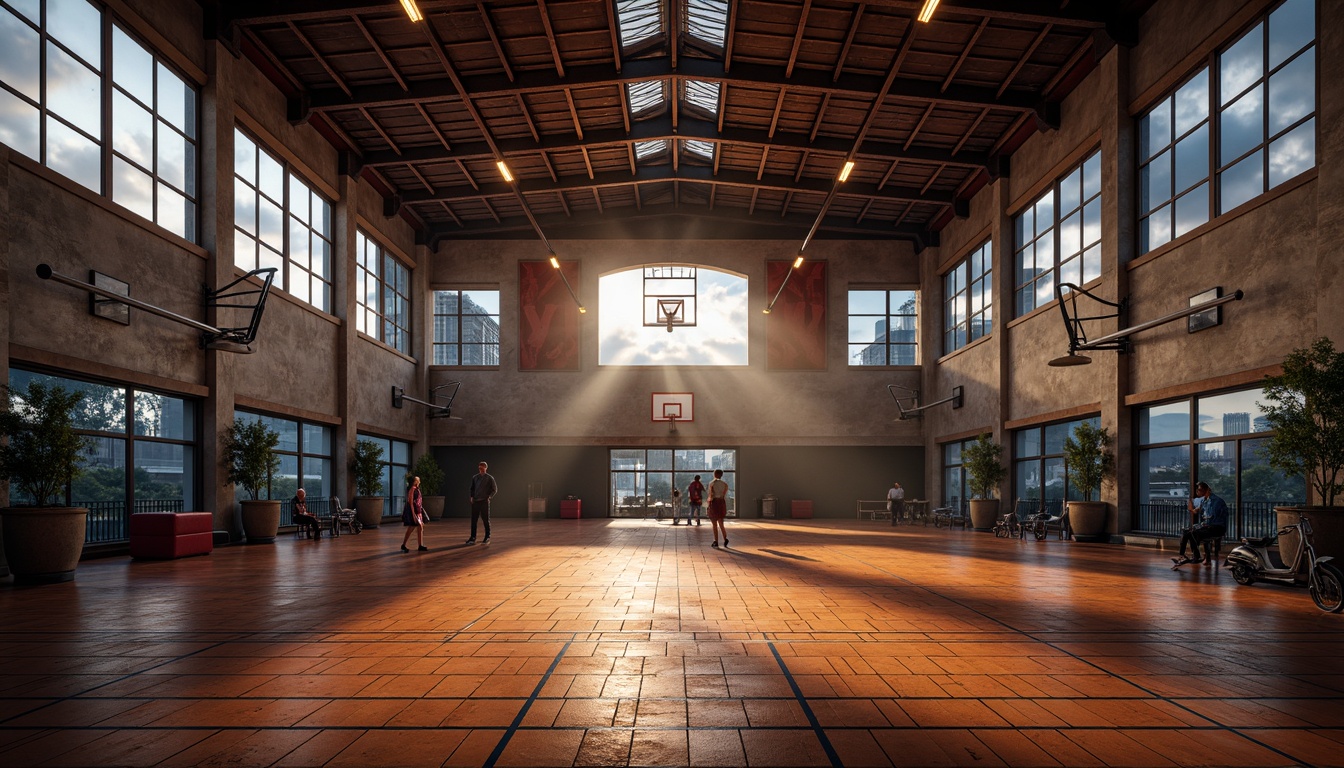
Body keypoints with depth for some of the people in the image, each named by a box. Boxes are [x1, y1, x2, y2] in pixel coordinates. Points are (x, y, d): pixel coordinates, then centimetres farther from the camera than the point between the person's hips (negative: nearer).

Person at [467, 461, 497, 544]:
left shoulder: (489, 478, -1)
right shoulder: (474, 477, 8)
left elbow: (494, 489, 4)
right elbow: (472, 488, 18)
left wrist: (489, 497, -6)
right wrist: (472, 497, 5)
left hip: (484, 501, -3)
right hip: (475, 501, 3)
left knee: (486, 519, 2)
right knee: (473, 520, 1)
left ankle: (487, 537, 10)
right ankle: (473, 538, 7)